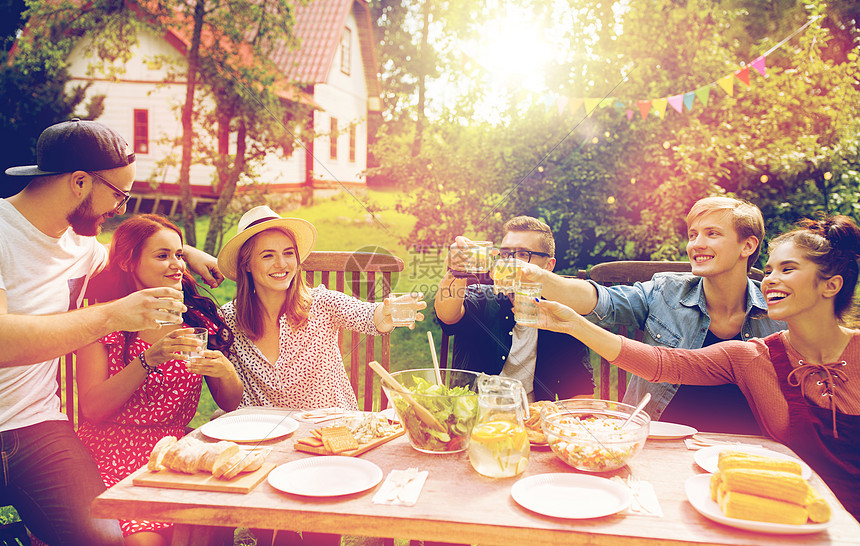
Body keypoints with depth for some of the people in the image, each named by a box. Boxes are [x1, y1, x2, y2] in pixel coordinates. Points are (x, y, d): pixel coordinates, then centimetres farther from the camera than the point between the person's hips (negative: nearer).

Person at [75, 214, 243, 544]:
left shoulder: (200, 318, 7)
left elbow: (233, 405, 9)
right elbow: (92, 408, -9)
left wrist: (225, 372, -13)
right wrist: (149, 360, -21)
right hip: (108, 459, -2)